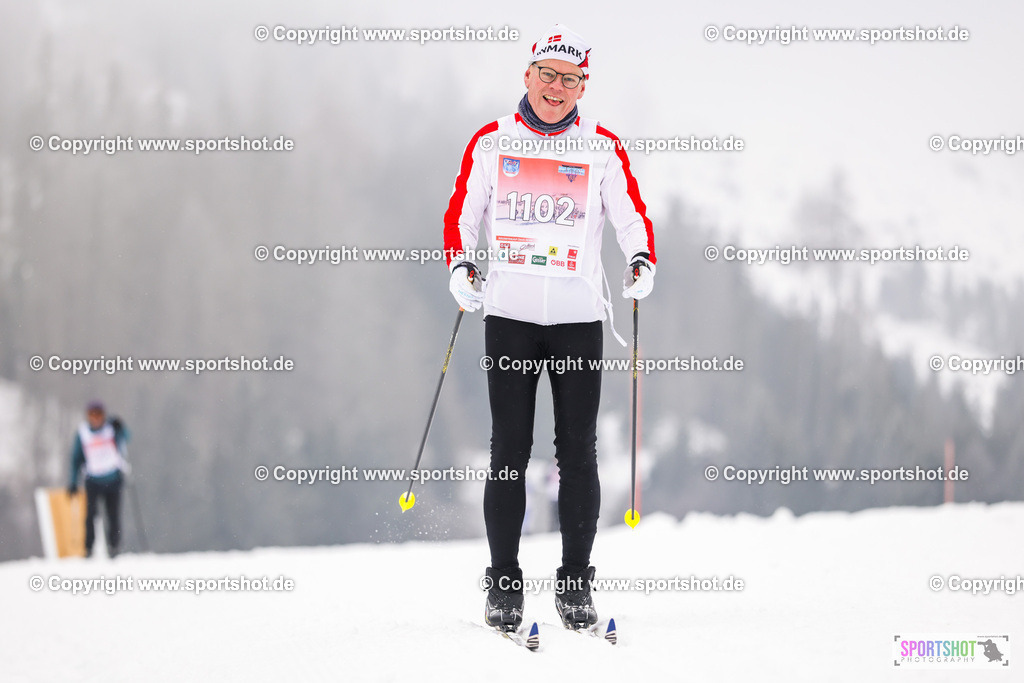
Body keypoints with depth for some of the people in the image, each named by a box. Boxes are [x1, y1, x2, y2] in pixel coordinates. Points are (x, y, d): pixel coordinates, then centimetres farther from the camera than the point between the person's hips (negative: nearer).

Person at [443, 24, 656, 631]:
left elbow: (632, 214, 4)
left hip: (579, 314, 0)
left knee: (578, 450, 1)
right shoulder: (492, 142, 6)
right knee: (510, 449, -1)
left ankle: (576, 583, 7)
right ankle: (504, 582, 4)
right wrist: (460, 264, -8)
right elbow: (463, 212, 9)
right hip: (509, 313, 0)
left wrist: (642, 261, -15)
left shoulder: (601, 147, 4)